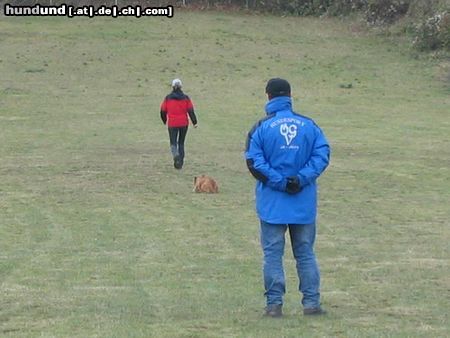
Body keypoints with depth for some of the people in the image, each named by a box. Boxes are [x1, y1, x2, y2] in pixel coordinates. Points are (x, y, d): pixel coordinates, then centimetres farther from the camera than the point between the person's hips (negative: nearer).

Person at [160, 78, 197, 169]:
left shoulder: (167, 98, -3)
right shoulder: (185, 98, -2)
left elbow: (163, 111, 2)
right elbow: (191, 111, -6)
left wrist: (165, 121, 21)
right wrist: (194, 122, 0)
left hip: (172, 124, -1)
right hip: (184, 123, 1)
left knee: (173, 143, 4)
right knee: (181, 143, 16)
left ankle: (176, 155, -26)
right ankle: (180, 162, 16)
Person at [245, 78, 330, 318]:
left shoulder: (262, 128, -5)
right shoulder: (309, 125, 2)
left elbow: (254, 161, -13)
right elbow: (322, 154, -6)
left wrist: (278, 181, -11)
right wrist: (302, 178, -10)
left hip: (272, 204, -2)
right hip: (304, 204, 2)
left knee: (273, 254, 3)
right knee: (305, 253, 10)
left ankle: (274, 304, 1)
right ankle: (311, 303, 9)